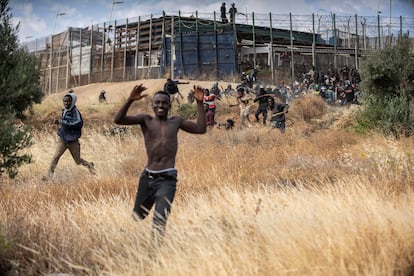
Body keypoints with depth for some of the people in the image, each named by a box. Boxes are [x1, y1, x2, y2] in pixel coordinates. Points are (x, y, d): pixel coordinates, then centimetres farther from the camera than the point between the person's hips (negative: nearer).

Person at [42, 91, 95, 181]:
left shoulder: (75, 111, -15)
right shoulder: (64, 111, 7)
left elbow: (79, 123, -28)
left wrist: (63, 122, -28)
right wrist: (59, 121, 6)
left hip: (73, 141, -5)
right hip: (63, 140, 5)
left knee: (78, 161, 10)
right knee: (55, 157, -9)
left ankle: (89, 165, 38)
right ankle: (50, 175, -5)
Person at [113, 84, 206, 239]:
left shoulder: (176, 121, 10)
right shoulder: (146, 120, 4)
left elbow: (201, 129, 5)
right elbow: (118, 120, -8)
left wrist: (200, 103, -1)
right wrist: (130, 100, -22)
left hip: (167, 179, -1)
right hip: (147, 176, 1)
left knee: (159, 221, -13)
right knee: (137, 216, 16)